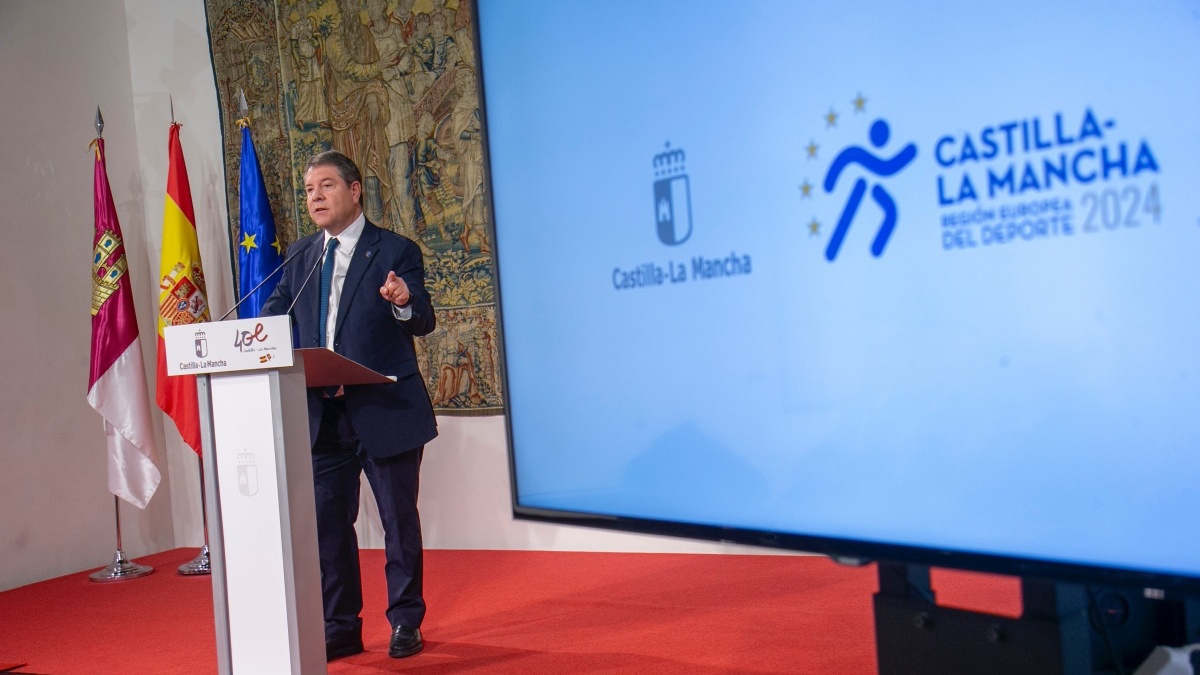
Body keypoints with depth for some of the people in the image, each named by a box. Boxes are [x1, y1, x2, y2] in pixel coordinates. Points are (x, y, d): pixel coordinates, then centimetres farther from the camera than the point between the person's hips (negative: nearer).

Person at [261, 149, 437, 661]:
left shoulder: (395, 251, -5)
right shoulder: (302, 257, 11)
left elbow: (423, 322, -13)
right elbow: (273, 316, 10)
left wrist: (404, 303, -36)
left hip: (386, 411, -5)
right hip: (321, 413, 5)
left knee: (399, 519, 6)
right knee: (327, 522, 11)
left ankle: (405, 623, 22)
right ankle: (340, 628, 24)